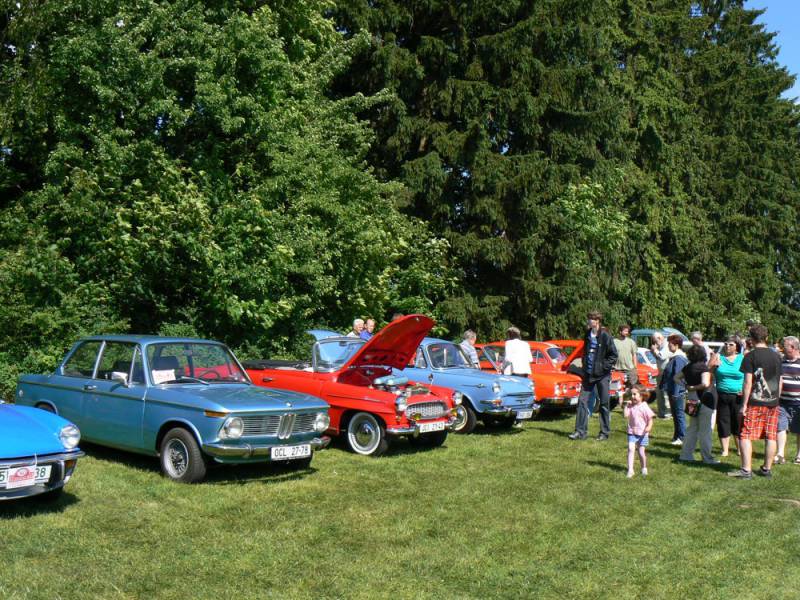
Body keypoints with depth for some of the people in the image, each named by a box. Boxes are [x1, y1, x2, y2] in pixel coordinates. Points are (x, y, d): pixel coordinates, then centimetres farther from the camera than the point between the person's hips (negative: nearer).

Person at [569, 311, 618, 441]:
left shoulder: (605, 336, -11)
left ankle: (605, 433, 13)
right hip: (588, 374, 6)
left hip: (602, 375, -6)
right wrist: (584, 365, 11)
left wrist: (604, 366, -15)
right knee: (582, 401, 1)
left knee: (603, 404, 4)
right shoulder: (588, 335, 9)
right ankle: (580, 431, 5)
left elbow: (613, 355, -9)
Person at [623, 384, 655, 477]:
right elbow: (626, 415, -10)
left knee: (641, 452, 4)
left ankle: (644, 468, 29)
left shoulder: (644, 407, -9)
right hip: (632, 432, 2)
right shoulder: (630, 406, 1)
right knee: (631, 449, -14)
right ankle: (630, 470, -16)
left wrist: (649, 427, -24)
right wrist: (625, 405, -10)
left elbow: (650, 419, -7)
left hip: (642, 433, -2)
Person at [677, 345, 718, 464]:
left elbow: (676, 378, 19)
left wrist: (687, 386, 8)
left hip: (692, 401, 7)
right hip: (704, 401, -7)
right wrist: (694, 388, -13)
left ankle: (686, 455, 17)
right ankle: (707, 458, 7)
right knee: (705, 431, 1)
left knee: (692, 428, 16)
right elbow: (705, 384, -28)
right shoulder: (703, 367, -15)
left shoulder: (687, 367, 5)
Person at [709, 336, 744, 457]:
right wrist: (713, 365, -10)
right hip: (722, 396, 1)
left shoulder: (743, 358, 4)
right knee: (723, 423, 3)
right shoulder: (718, 357, 6)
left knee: (738, 423, 3)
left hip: (738, 397, -1)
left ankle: (740, 449, 16)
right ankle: (725, 450, 12)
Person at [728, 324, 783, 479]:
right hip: (772, 402, 5)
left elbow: (748, 382, -13)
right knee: (771, 437, 9)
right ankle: (767, 469, 16)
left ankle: (746, 470, -8)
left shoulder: (750, 356, -8)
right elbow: (780, 382, 14)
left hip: (755, 402, -5)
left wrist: (744, 404, -9)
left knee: (746, 436, -2)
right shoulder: (776, 356, 8)